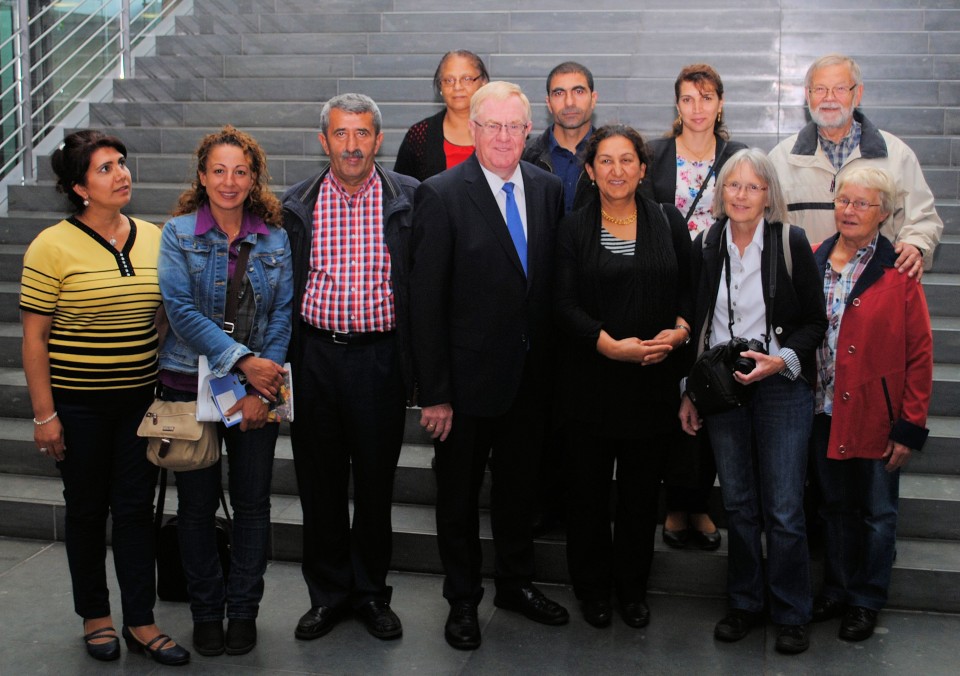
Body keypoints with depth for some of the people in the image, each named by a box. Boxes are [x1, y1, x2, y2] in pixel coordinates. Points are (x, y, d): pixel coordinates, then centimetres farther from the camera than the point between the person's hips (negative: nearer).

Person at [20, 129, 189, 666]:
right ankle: (95, 616, 28)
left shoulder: (154, 238, 3)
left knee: (137, 506, 7)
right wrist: (44, 413, -10)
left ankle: (141, 621, 19)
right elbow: (34, 337, -8)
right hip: (79, 402, -3)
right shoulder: (52, 246, -9)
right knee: (87, 508, 11)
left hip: (141, 398, 3)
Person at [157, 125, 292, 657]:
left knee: (253, 502, 7)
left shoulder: (275, 239, 3)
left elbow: (283, 316, -1)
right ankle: (205, 610, 25)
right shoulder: (178, 233, -2)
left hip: (258, 386, 1)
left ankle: (243, 609, 24)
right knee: (197, 504, 8)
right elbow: (180, 309, -12)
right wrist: (243, 360, -19)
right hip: (189, 387, -1)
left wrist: (261, 390, -11)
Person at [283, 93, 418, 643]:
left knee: (376, 482, 9)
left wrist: (416, 364, -4)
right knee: (320, 482, 10)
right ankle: (328, 593, 27)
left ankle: (372, 592, 27)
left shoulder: (409, 200, -1)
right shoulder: (297, 206, 4)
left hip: (380, 357, -1)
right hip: (315, 356, 2)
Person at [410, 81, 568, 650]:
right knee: (460, 491, 13)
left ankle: (517, 584, 40)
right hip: (469, 374, -4)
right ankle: (463, 599, 31)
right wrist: (433, 392, -15)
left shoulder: (549, 189, 2)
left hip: (530, 373, 4)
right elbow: (426, 300, -14)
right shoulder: (442, 195, -13)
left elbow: (554, 280, 7)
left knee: (521, 484, 20)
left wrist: (553, 360, 3)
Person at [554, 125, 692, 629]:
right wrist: (611, 345, -19)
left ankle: (632, 587, 27)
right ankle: (592, 587, 26)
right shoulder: (574, 228, 0)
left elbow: (689, 288, 7)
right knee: (589, 488, 8)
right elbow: (565, 304, -6)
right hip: (591, 380, -1)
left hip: (654, 379, 1)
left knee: (642, 490, 10)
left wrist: (678, 331, -12)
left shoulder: (668, 222, 6)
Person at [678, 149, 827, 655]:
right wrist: (689, 391, 7)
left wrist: (782, 360, -17)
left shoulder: (792, 244, -5)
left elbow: (815, 322, 0)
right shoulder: (706, 247, 4)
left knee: (784, 510, -1)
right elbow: (694, 324, 9)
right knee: (738, 504, 11)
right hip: (720, 385, 3)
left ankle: (792, 614, 16)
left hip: (781, 386, -3)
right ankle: (745, 603, 27)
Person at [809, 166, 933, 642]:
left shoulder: (899, 272, -10)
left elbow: (919, 355, -9)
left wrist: (910, 427, -11)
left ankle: (866, 601, 28)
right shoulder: (814, 262, 2)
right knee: (836, 507, 18)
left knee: (876, 513, 11)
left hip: (875, 416, -3)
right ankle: (836, 589, 34)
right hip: (823, 413, 4)